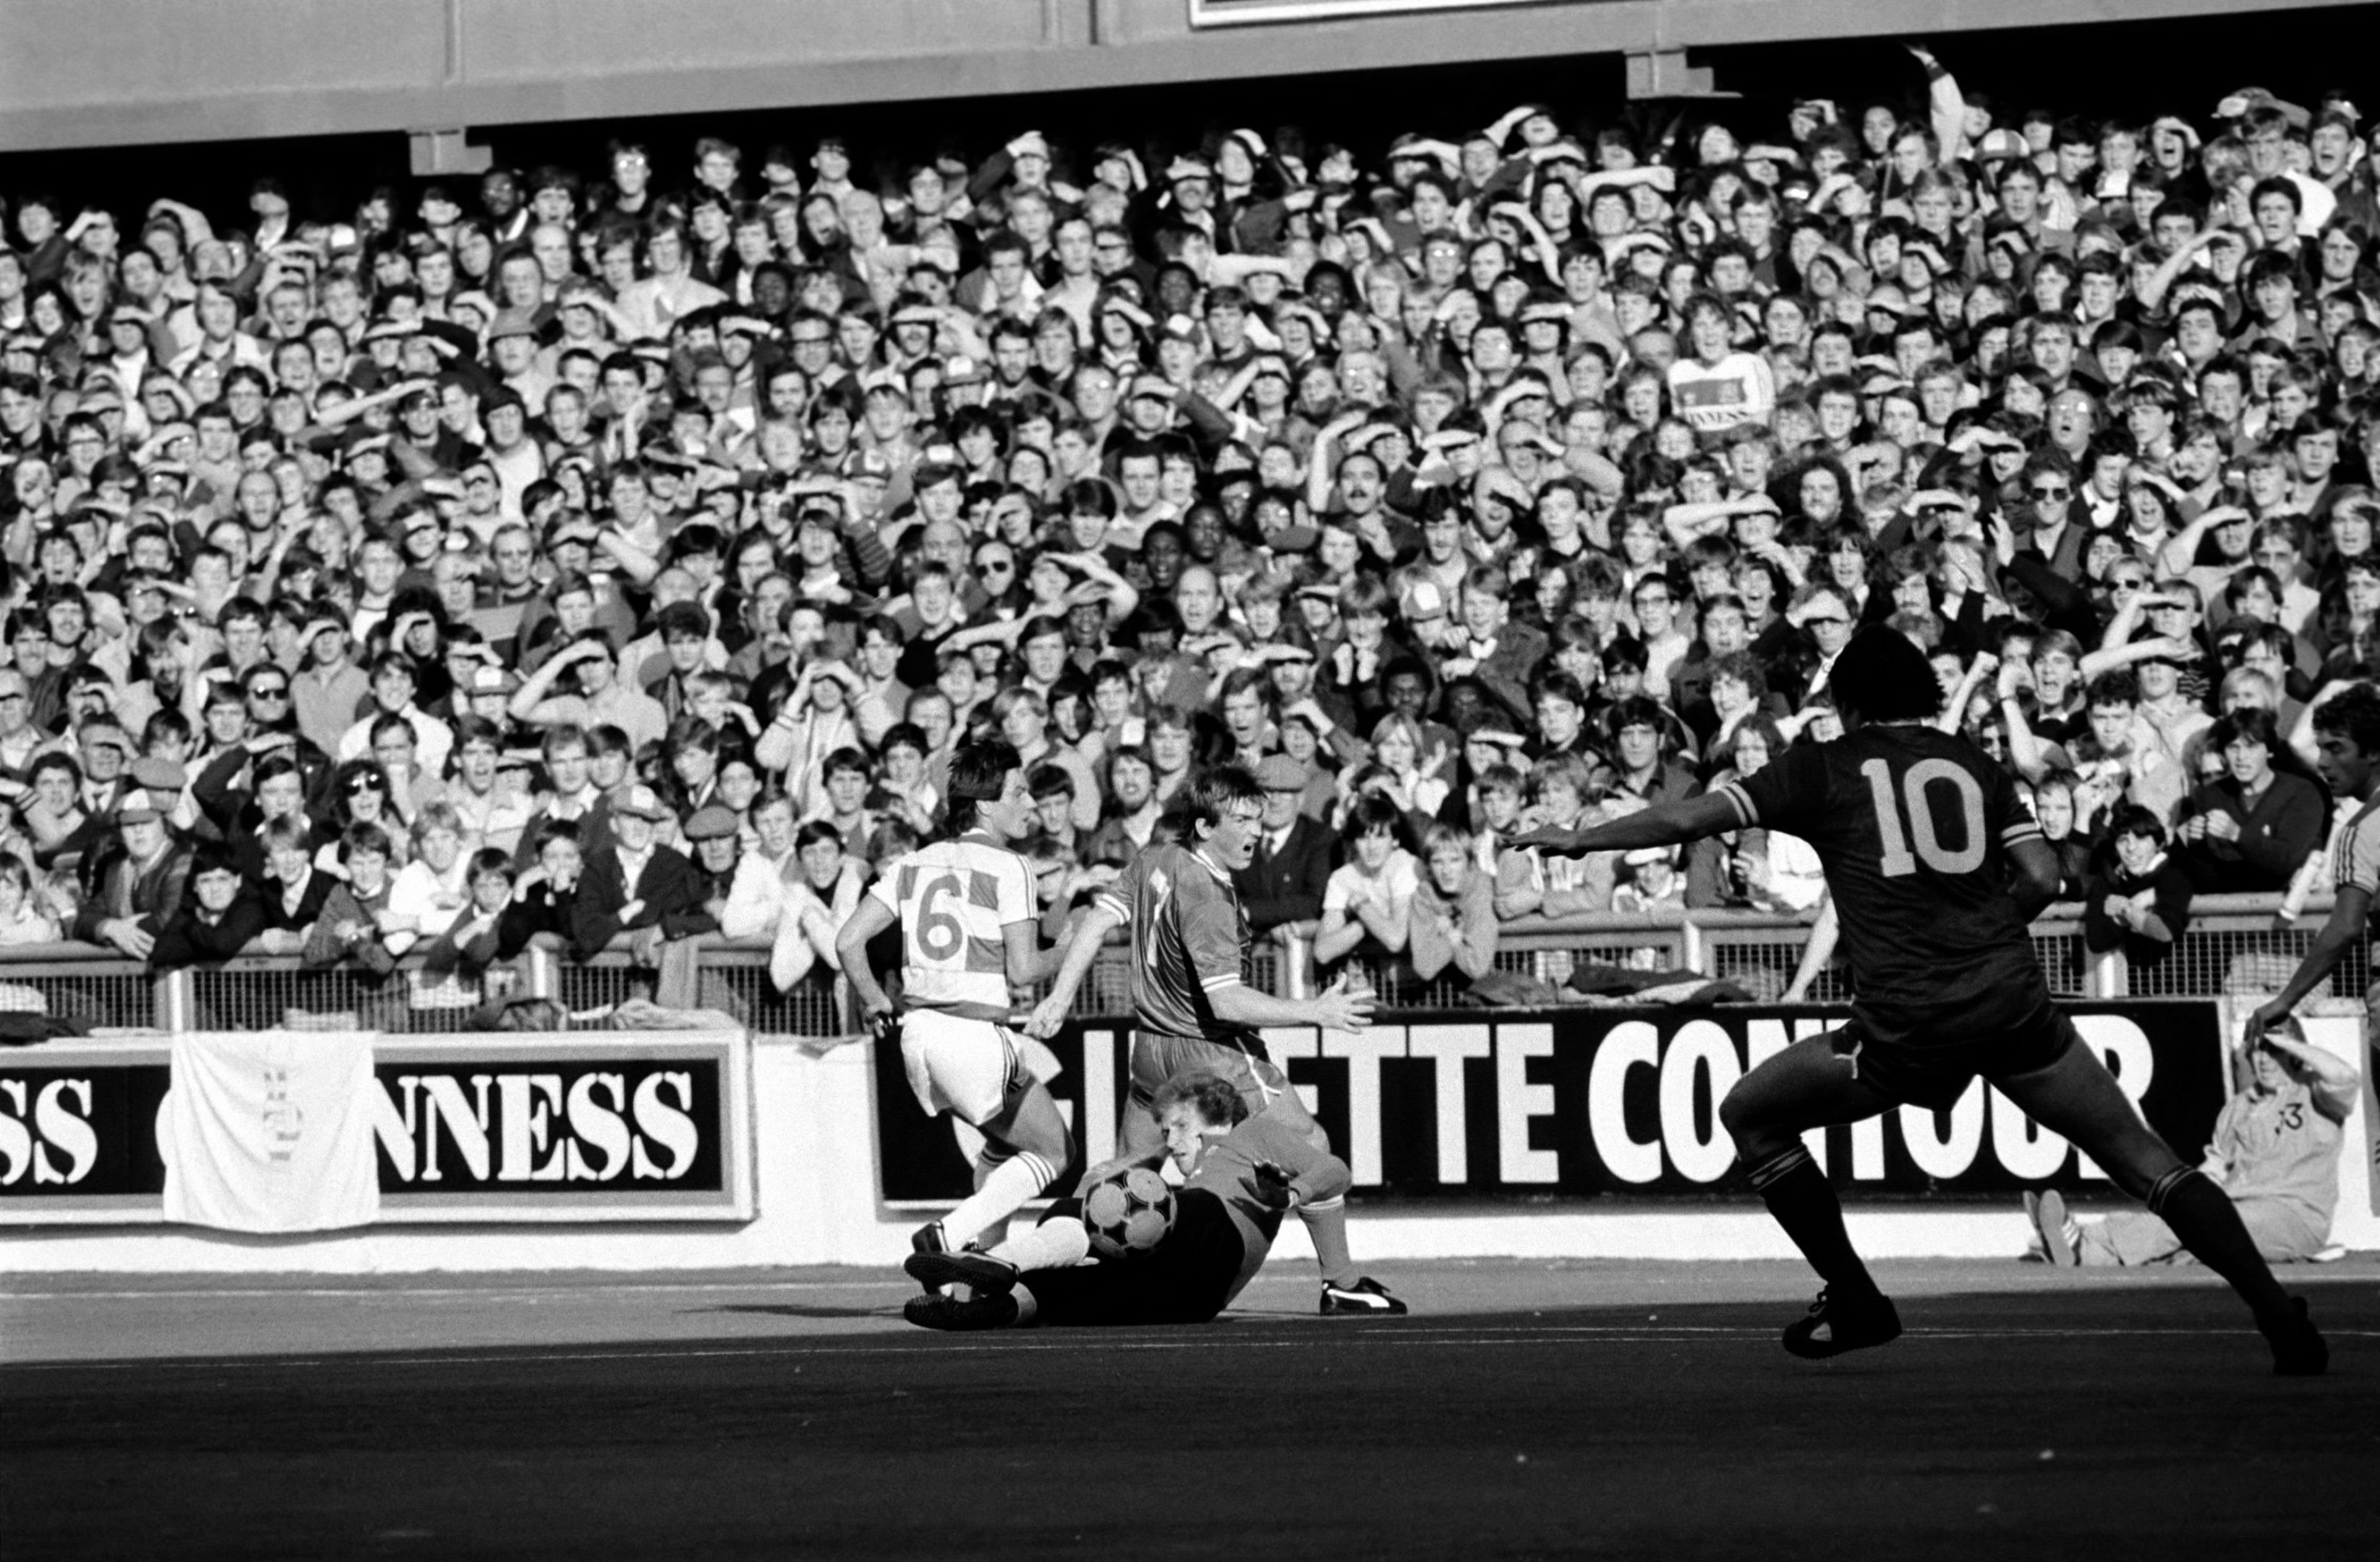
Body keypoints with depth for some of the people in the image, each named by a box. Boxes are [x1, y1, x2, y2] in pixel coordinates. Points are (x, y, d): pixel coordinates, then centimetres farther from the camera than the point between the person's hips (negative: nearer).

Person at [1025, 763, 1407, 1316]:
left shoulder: (1153, 863, 3)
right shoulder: (1206, 897, -21)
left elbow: (1098, 921, 7)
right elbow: (1226, 1001, -25)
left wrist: (1059, 999, 11)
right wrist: (1315, 1012, -24)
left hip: (1150, 1051, 8)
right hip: (1211, 1052, -8)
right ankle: (1343, 1284, 9)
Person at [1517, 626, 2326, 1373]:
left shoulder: (1825, 766, 9)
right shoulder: (1973, 764, 17)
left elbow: (1690, 817, 5)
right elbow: (2041, 877, 8)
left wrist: (1579, 840, 17)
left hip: (1908, 1025, -3)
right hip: (2011, 999, 3)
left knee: (1750, 1113, 18)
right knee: (2139, 1155, 10)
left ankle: (1855, 1302, 18)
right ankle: (2282, 1321, 0)